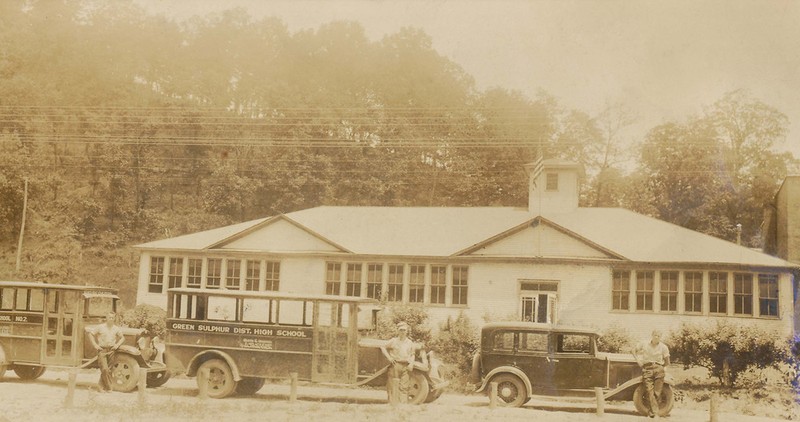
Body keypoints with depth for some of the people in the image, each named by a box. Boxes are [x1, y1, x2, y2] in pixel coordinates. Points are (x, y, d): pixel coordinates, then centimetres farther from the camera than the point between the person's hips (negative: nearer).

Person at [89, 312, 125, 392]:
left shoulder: (116, 329, 6)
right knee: (105, 369, -14)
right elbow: (91, 335, 5)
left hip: (111, 350, 3)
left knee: (105, 369, 2)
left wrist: (117, 344, 2)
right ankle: (108, 387, -5)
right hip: (102, 350, -2)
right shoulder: (100, 327, -1)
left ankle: (102, 385, 19)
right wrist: (95, 345, -3)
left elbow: (122, 338, 18)